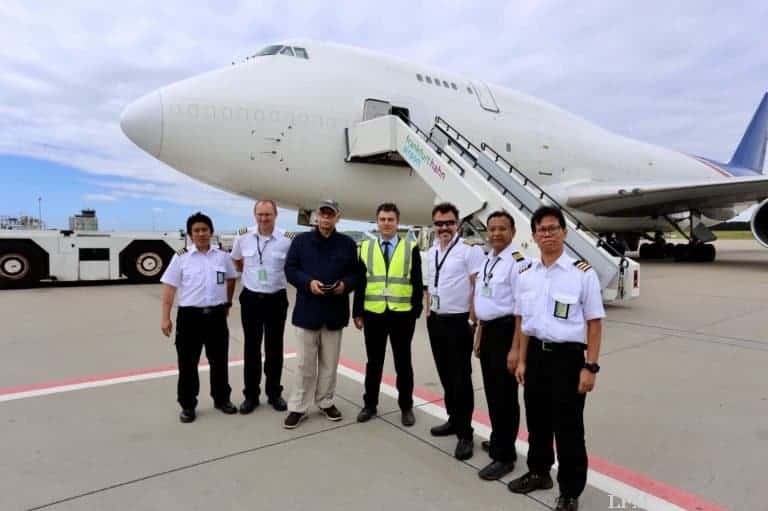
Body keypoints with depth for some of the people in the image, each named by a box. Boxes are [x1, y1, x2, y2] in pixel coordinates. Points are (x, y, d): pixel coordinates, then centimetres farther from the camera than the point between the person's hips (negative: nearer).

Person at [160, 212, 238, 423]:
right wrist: (165, 317, -8)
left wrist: (227, 303, 17)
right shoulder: (181, 257, -3)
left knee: (219, 360, 13)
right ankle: (187, 405, 23)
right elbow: (169, 288, -4)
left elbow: (230, 279, 19)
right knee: (188, 363, 7)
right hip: (190, 316, -2)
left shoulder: (223, 256, 4)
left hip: (217, 315, 2)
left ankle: (222, 399, 31)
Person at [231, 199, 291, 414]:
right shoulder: (243, 238, -3)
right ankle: (251, 395, 23)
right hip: (251, 299, 2)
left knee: (274, 348, 10)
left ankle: (274, 393, 26)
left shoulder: (287, 240, -12)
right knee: (251, 348, 9)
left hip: (276, 299, -1)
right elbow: (236, 262, 16)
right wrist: (249, 274, 9)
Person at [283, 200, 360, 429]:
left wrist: (345, 284, -13)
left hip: (335, 311, 2)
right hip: (307, 310, -1)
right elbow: (290, 269, 0)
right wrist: (308, 282, -17)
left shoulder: (348, 243, 4)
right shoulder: (301, 240, 2)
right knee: (304, 363, 6)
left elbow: (357, 273, 7)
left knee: (330, 362, 13)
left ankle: (326, 402, 30)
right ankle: (298, 407, 19)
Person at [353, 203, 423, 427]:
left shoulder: (411, 248, 1)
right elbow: (360, 282, 5)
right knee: (374, 362, 13)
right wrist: (357, 312, 1)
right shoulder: (366, 247, 6)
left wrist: (416, 311, -5)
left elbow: (417, 283, 0)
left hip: (402, 314, -1)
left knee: (403, 362, 11)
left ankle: (406, 407, 25)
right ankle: (370, 404, 28)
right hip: (373, 314, 2)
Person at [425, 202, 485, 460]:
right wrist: (428, 311, 15)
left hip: (458, 322, -7)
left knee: (461, 379, 1)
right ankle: (454, 420, 33)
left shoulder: (470, 249, -12)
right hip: (436, 321, 7)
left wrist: (473, 319, -17)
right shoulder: (431, 252, 11)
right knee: (446, 375, 17)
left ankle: (465, 433, 15)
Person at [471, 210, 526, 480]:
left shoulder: (517, 262, -17)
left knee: (505, 395, 2)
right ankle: (499, 441, 40)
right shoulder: (485, 261, 11)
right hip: (487, 331, 9)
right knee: (492, 391, 20)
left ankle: (504, 455, 18)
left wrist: (516, 347, -20)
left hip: (506, 331, -9)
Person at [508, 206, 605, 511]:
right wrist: (521, 359, 10)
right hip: (536, 354, 5)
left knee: (568, 428, 7)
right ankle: (539, 472, 45)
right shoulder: (526, 274, 4)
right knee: (536, 420, 21)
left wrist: (590, 367, -11)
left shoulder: (583, 273, -10)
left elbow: (594, 323, -8)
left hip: (567, 356, -5)